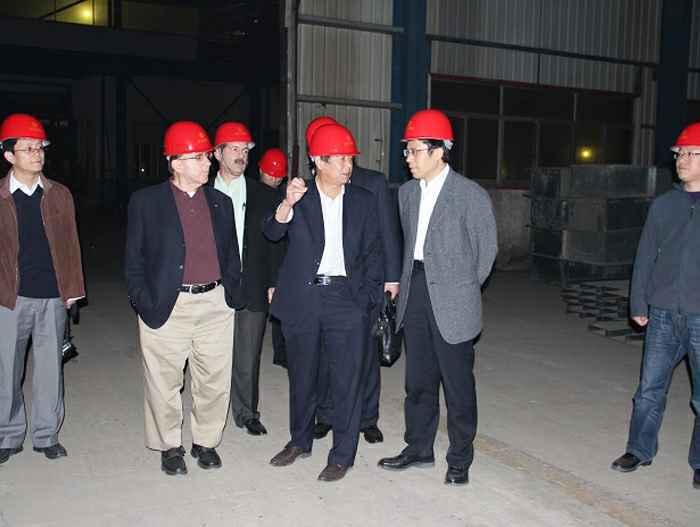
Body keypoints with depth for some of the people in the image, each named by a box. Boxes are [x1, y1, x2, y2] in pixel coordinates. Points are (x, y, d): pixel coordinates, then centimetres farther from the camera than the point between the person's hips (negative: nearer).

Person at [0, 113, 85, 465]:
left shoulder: (59, 195, 6)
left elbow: (70, 244, 8)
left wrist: (72, 289, 4)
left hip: (53, 297, 1)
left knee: (50, 369, 8)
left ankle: (46, 435, 23)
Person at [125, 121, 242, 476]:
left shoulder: (221, 203, 11)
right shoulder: (146, 201, 0)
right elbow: (134, 259, 2)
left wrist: (231, 294, 8)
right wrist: (144, 303, -5)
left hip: (215, 304, 3)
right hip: (167, 308, -3)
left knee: (215, 380, 8)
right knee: (165, 383, 7)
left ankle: (205, 442, 27)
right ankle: (169, 446, 26)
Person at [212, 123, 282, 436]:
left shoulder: (263, 196, 8)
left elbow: (273, 243, 8)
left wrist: (272, 285, 3)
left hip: (252, 289, 1)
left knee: (248, 358, 6)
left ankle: (246, 413, 21)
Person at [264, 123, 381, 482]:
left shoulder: (362, 201, 6)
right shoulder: (297, 197, 2)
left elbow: (373, 252, 8)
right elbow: (272, 233, -12)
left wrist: (368, 297, -2)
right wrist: (287, 204, -31)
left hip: (346, 301, 0)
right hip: (302, 300, 0)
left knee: (347, 381, 1)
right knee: (301, 377, 15)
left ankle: (342, 455, 17)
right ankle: (300, 441, 35)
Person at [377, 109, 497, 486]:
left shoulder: (471, 195, -9)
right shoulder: (407, 192, 9)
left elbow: (486, 250, -1)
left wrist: (462, 288, 5)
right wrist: (408, 282, 13)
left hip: (451, 303, -5)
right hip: (414, 296, 6)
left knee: (458, 383, 4)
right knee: (418, 379, 15)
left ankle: (460, 459, 19)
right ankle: (419, 448, 29)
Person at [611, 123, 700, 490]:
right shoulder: (663, 205, 8)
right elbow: (645, 257, 10)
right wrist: (638, 305, 8)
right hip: (663, 315, 3)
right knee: (650, 388, 10)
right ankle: (640, 450, 26)